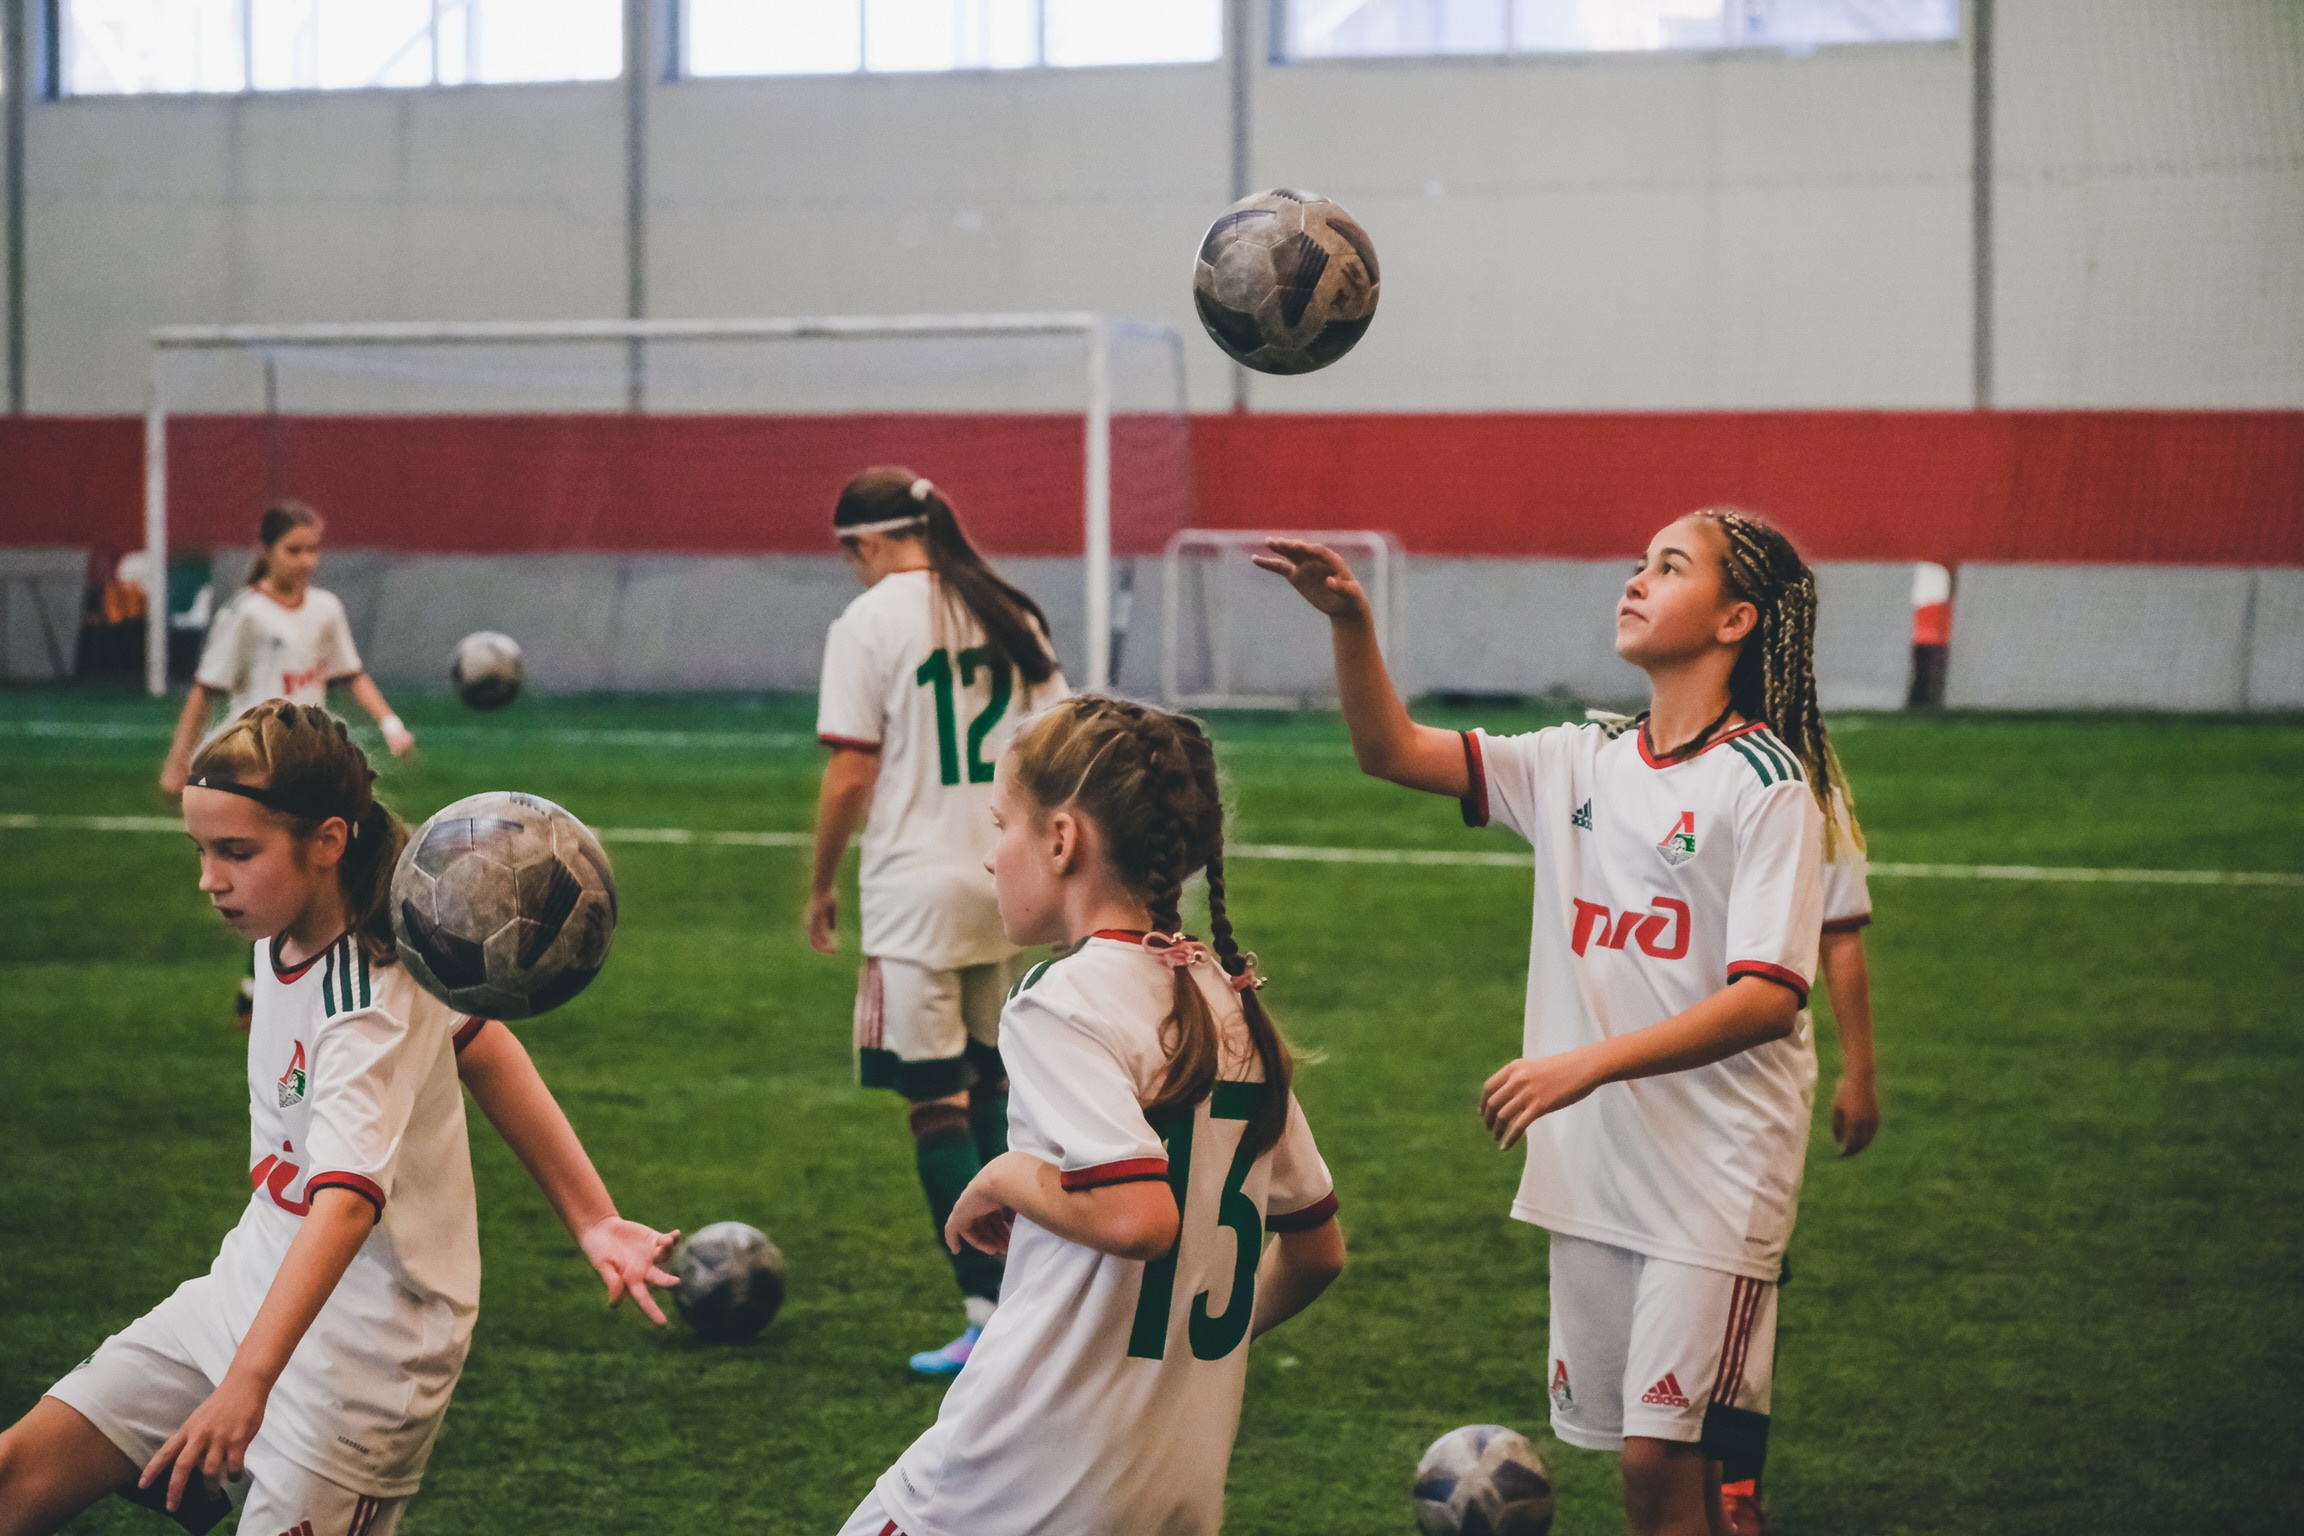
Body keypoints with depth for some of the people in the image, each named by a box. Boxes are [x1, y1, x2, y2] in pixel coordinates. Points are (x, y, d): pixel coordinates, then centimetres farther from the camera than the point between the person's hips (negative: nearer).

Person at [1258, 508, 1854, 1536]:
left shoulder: (1767, 785, -9)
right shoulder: (1583, 765, 10)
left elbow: (1769, 997, -17)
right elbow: (1392, 751, 9)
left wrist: (1589, 1064, -24)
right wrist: (1350, 623, -8)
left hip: (1716, 1172, -6)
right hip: (1596, 1167, 6)